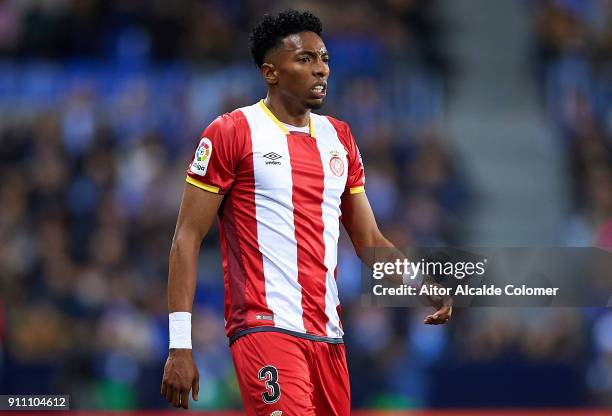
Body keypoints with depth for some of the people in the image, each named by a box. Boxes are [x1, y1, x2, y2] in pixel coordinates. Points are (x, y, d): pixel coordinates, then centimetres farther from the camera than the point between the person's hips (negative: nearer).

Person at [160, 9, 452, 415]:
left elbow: (369, 240, 19)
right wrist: (180, 346, -11)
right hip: (266, 329, -7)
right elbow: (187, 238, -4)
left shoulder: (339, 137, 16)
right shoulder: (232, 133, -3)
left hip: (328, 334, 7)